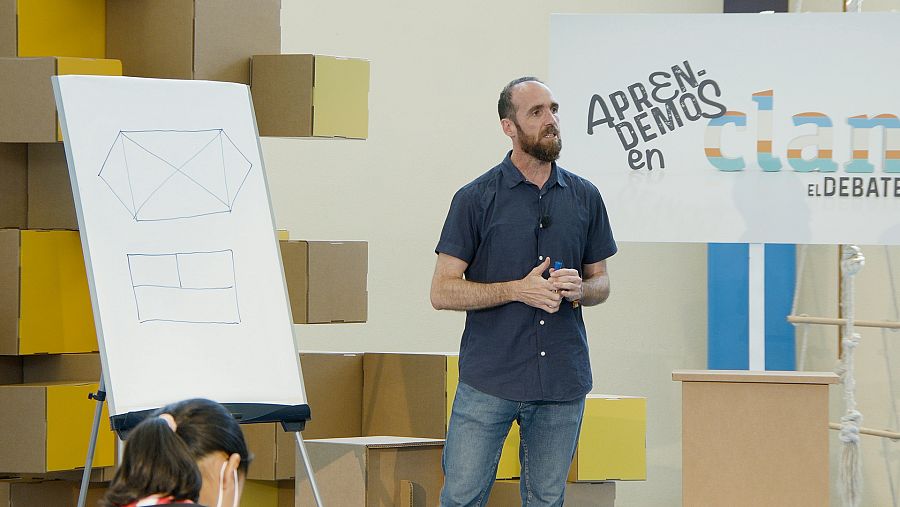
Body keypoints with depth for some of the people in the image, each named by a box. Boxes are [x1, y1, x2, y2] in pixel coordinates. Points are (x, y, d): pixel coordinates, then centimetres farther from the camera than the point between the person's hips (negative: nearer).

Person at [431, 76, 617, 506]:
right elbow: (443, 292, -4)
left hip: (563, 383, 3)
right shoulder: (475, 199, -2)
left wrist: (579, 289, -7)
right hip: (488, 381, -3)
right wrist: (519, 289, -15)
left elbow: (601, 281, 17)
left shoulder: (585, 197, 9)